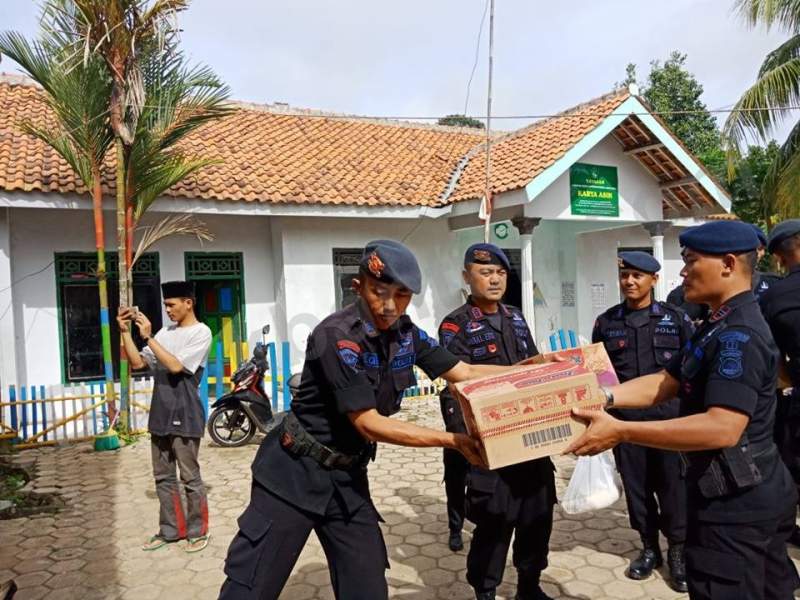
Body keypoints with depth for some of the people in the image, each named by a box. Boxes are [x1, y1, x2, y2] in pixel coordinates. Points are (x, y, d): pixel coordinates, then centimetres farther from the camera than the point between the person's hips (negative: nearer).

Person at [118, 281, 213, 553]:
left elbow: (176, 366, -18)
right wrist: (125, 332, 1)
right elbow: (138, 363, 10)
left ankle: (197, 531, 15)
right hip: (160, 415, 7)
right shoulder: (166, 332, 12)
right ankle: (171, 529, 25)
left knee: (190, 477, 1)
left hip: (184, 416, -7)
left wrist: (148, 337, -18)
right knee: (163, 477, 13)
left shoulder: (201, 332, -8)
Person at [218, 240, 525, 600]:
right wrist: (454, 441, -23)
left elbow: (466, 374, 4)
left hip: (347, 478, 7)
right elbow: (369, 424, -22)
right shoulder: (337, 336, -22)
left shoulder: (405, 334, -2)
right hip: (295, 473, -6)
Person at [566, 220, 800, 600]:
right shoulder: (720, 327, 11)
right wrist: (601, 397, -5)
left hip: (733, 501, -10)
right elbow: (664, 384, 8)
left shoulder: (739, 335, -24)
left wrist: (620, 431, -34)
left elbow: (723, 428, -33)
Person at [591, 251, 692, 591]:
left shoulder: (676, 318, 2)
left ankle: (677, 551, 23)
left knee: (672, 485, 4)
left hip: (669, 416, -1)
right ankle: (649, 548, 28)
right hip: (624, 418, 2)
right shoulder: (606, 322, 5)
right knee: (636, 485, 11)